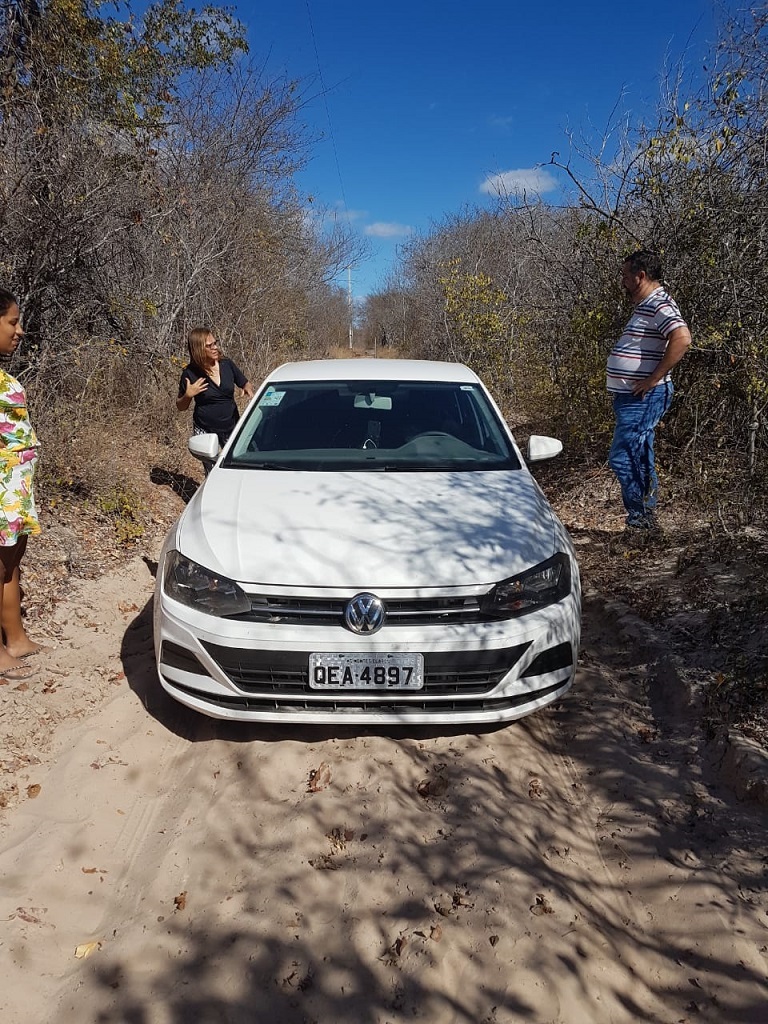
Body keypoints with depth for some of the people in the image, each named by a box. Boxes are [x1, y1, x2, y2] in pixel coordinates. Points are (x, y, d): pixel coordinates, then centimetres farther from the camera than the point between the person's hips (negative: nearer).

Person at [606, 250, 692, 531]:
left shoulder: (659, 305, -14)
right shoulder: (644, 306, 18)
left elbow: (682, 338, -30)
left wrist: (653, 379, -25)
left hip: (643, 399, -11)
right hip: (629, 398, 11)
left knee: (622, 458, -11)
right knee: (639, 460, 14)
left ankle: (641, 517, 0)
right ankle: (644, 518, 23)